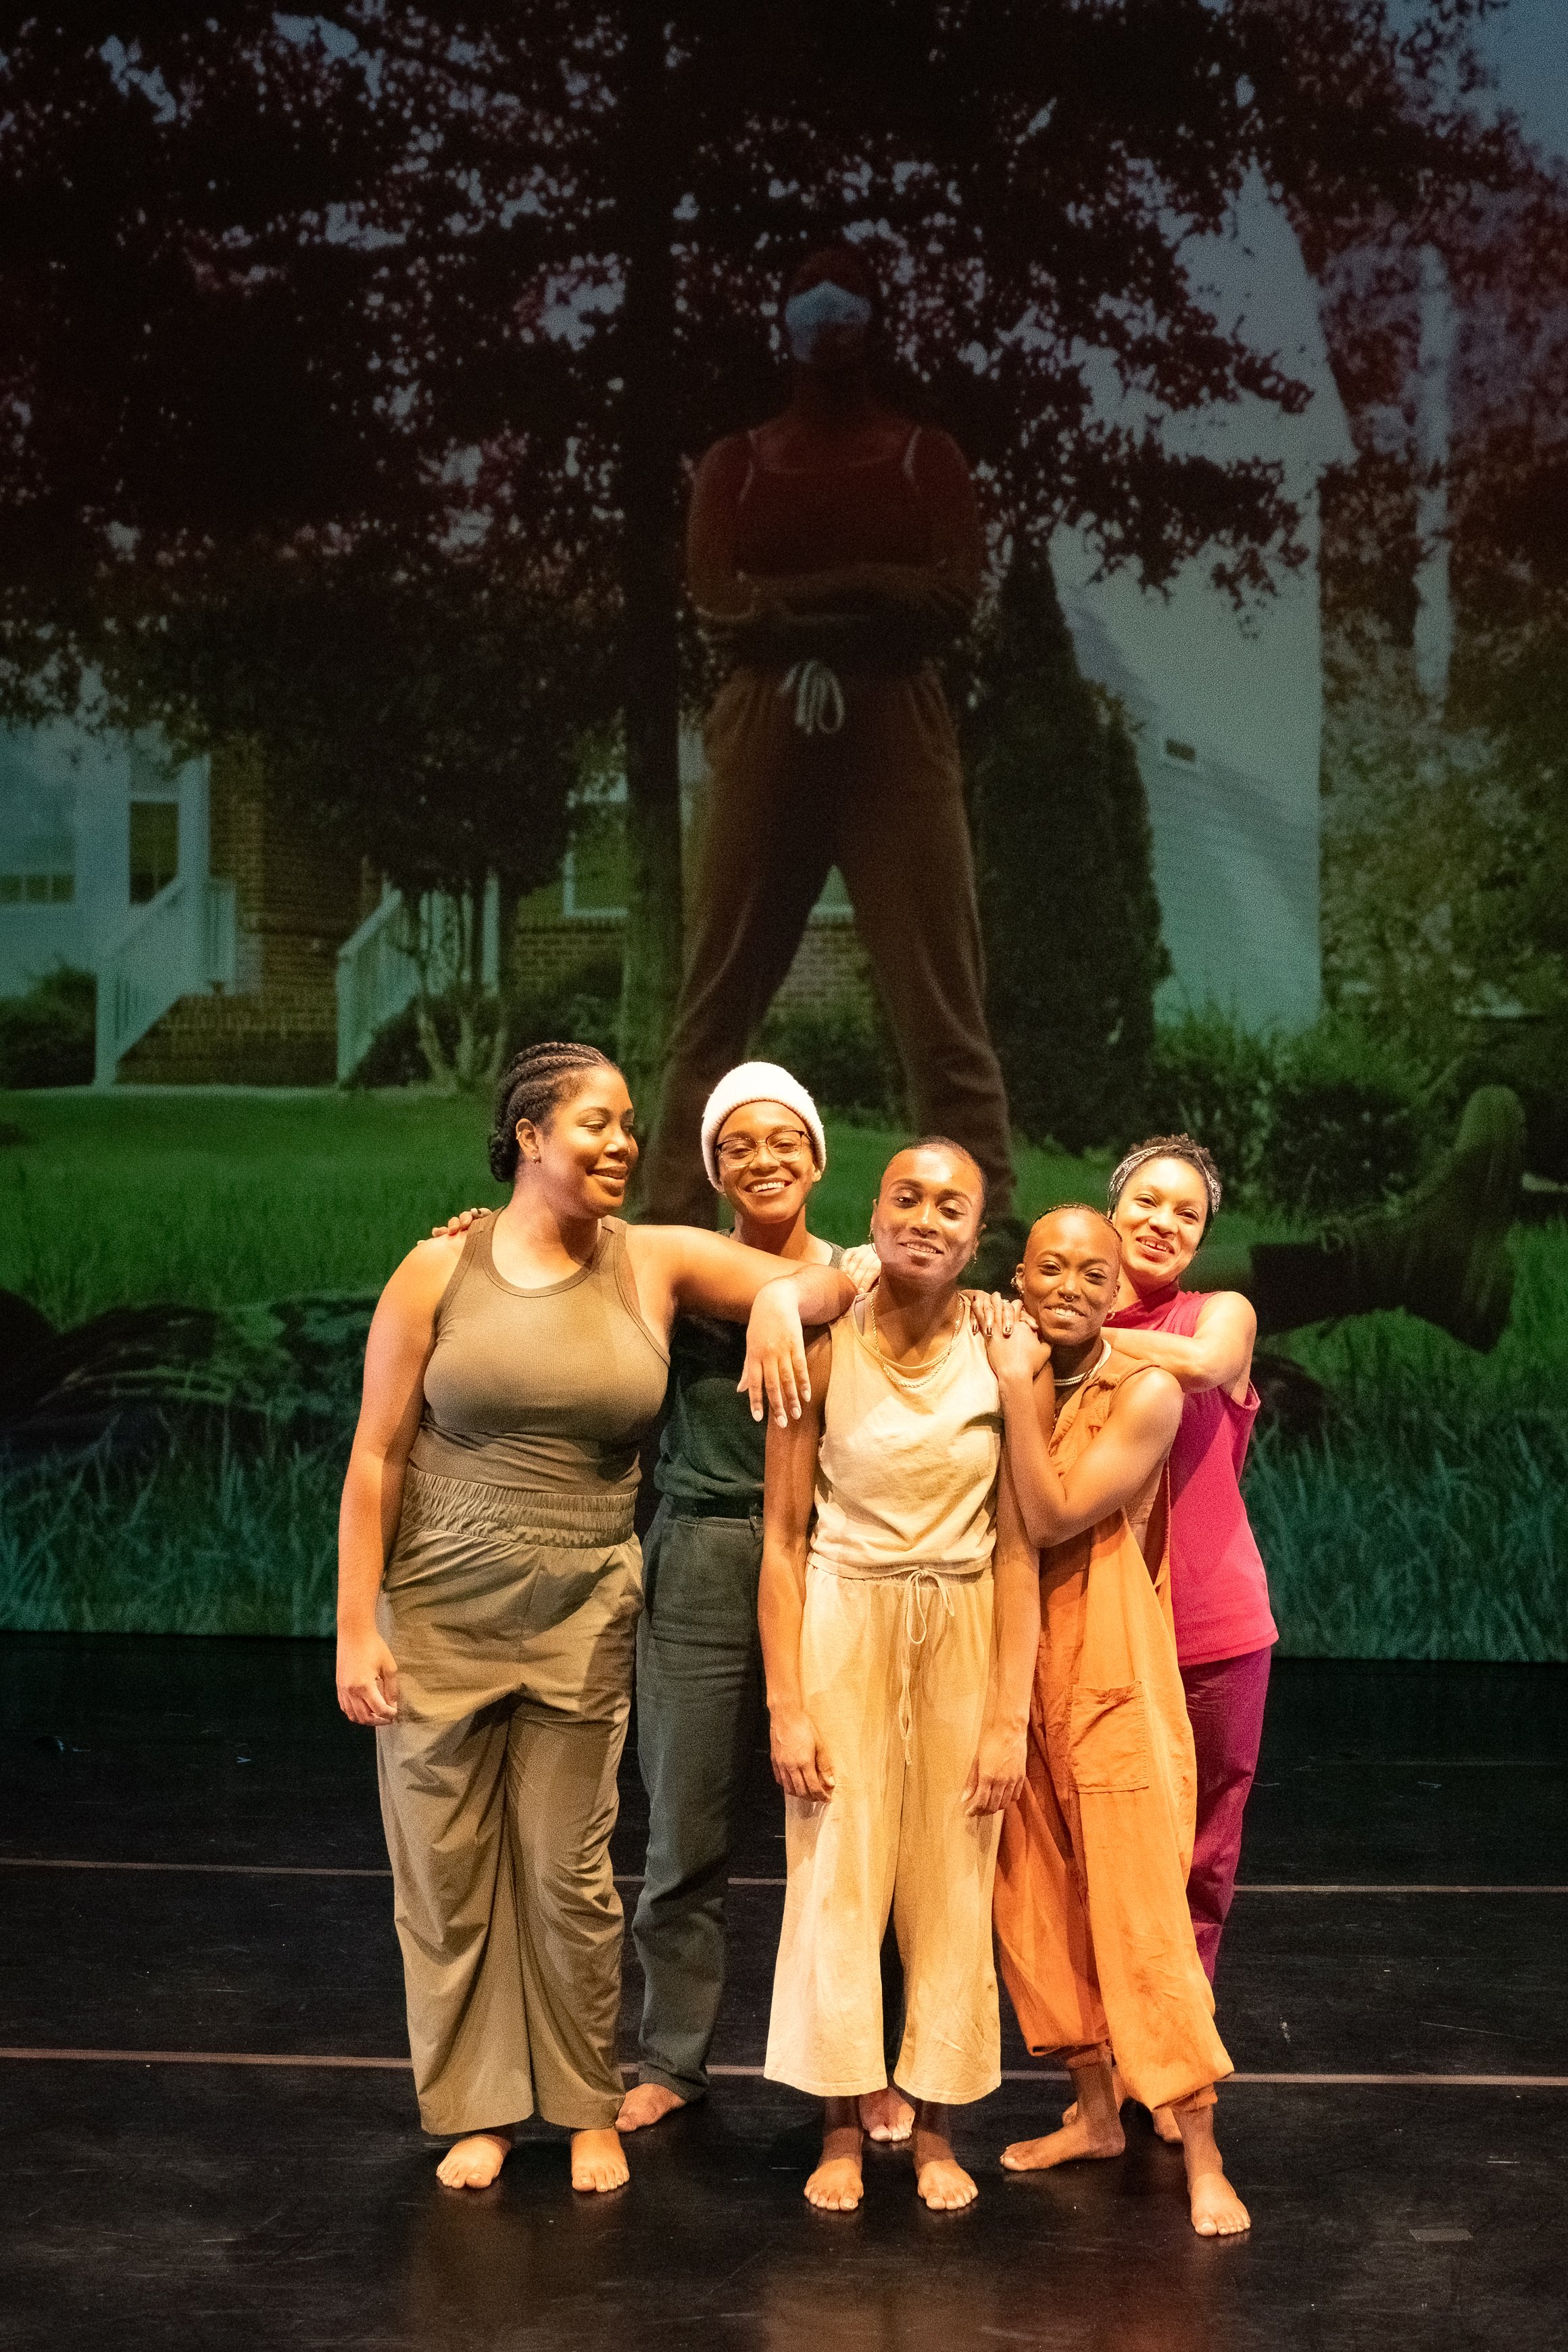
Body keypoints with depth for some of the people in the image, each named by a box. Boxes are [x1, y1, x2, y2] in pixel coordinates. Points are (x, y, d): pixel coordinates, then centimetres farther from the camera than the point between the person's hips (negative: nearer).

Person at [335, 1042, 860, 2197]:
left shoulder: (656, 1262, 1)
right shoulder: (440, 1270, -3)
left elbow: (831, 1283, 4)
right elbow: (378, 1455, -2)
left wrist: (782, 1296, -19)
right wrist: (355, 1624, -5)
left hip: (582, 1618, 1)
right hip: (438, 1611, -1)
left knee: (571, 1876, 7)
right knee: (445, 1871, 6)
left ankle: (589, 2106, 24)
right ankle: (477, 2109, 22)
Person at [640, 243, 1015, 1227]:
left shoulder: (927, 457, 10)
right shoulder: (736, 463, 13)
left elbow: (951, 599, -5)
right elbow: (720, 607, -2)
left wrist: (795, 609, -8)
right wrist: (871, 587, -7)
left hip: (896, 740, -1)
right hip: (763, 739, 1)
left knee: (942, 1000, -5)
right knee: (717, 1000, 2)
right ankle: (672, 1222, 6)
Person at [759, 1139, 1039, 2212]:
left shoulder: (1001, 1356, -7)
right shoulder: (825, 1349, -8)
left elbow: (1016, 1551, -4)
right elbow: (784, 1538, -5)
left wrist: (1010, 1718, -6)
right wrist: (787, 1706, -8)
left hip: (964, 1635, 1)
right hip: (843, 1628, -1)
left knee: (955, 1885, 6)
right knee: (836, 1878, 2)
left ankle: (938, 2129, 21)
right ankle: (843, 2130, 16)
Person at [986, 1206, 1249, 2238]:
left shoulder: (1146, 1391, -10)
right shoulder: (1007, 1374, 6)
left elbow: (1053, 1517, -18)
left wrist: (1020, 1389, -19)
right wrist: (1010, 1376, -6)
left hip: (1112, 1668, -6)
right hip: (1017, 1663, 6)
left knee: (1142, 1910, -6)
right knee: (1037, 1901, 10)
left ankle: (1202, 2159, 0)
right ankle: (1095, 2113, 26)